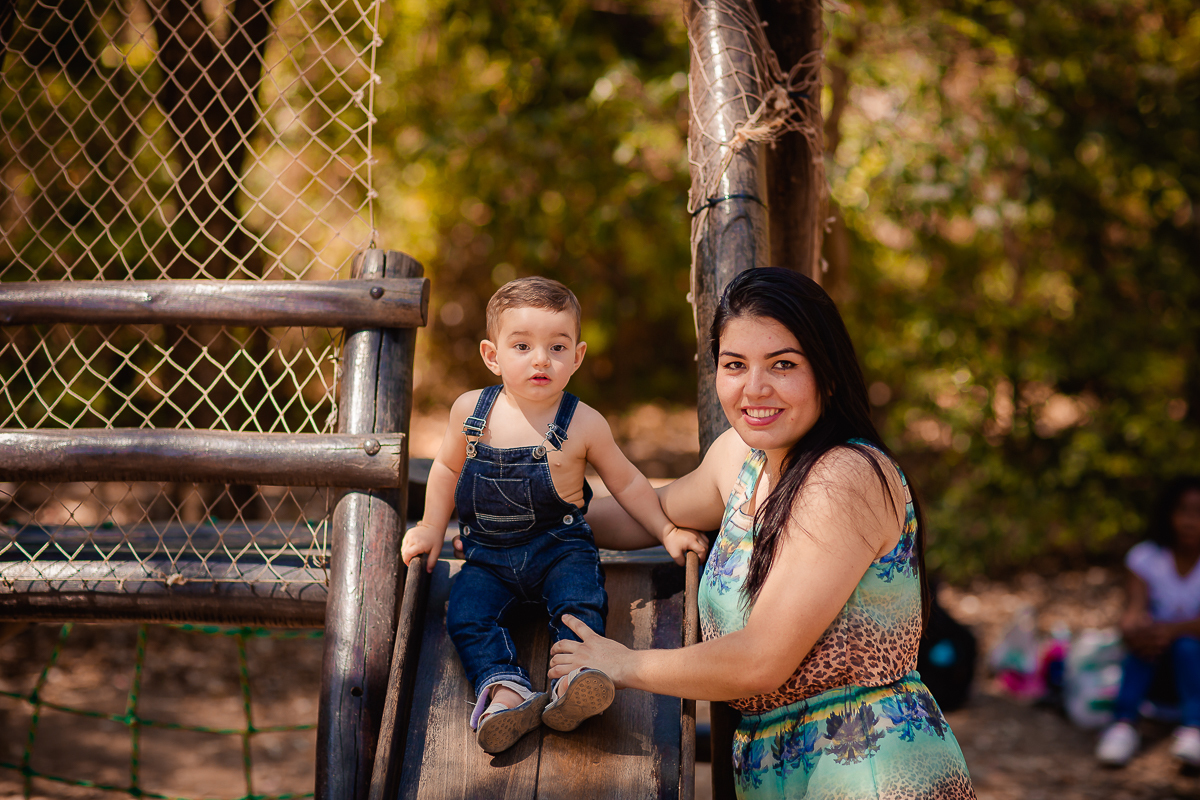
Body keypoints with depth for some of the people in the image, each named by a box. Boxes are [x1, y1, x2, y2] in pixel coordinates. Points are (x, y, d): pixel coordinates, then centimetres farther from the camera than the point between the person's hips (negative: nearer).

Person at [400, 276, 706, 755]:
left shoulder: (583, 425, -6)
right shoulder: (470, 411, -1)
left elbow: (626, 482, 8)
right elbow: (448, 468, 17)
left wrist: (666, 531, 7)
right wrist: (432, 527, 11)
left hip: (559, 548, -2)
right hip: (488, 555, 2)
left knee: (580, 602, -29)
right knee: (466, 613, -23)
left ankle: (573, 683, -46)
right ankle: (505, 689, -37)